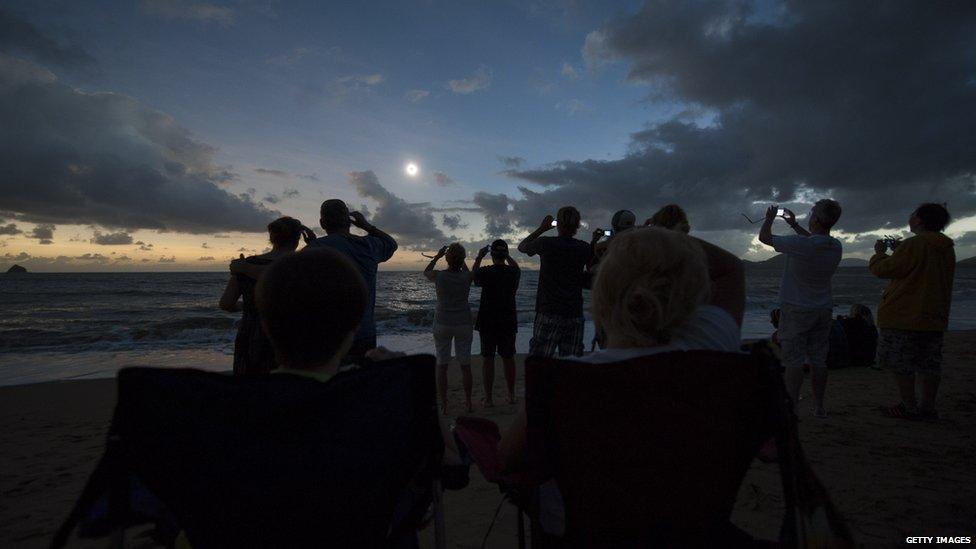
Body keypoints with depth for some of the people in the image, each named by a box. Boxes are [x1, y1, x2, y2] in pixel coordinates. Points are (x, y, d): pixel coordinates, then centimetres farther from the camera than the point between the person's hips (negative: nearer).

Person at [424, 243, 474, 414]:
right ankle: (468, 403, 20)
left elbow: (426, 272, 12)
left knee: (442, 366, 7)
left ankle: (443, 405, 12)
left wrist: (437, 257, 18)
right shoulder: (467, 277, -8)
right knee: (465, 366, 11)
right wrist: (461, 258, 22)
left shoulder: (439, 276, -11)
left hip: (442, 324, -1)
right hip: (463, 324, 1)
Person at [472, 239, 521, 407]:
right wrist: (507, 255, 22)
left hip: (487, 322, -3)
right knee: (508, 358, 13)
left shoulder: (485, 272, -12)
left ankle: (488, 398, 9)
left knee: (488, 359, 5)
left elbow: (472, 277, 10)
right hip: (509, 321, 3)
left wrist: (479, 258, 16)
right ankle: (511, 395, 21)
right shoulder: (514, 272, -4)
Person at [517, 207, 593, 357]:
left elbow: (521, 246, 14)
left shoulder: (546, 243, -6)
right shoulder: (585, 248, 3)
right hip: (575, 315, 3)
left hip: (548, 313, -3)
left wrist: (541, 229, 19)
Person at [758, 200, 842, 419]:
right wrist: (794, 224, 28)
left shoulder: (800, 245, -23)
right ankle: (819, 406, 23)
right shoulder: (836, 247, -1)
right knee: (818, 360, 13)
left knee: (793, 361, -3)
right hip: (824, 310, 6)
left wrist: (770, 217, 8)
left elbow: (764, 237, -11)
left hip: (796, 310, -6)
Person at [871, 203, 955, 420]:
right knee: (929, 365, 12)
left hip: (903, 317, -8)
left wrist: (879, 253, 9)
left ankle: (910, 407, 4)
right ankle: (927, 407, 17)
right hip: (934, 318, 8)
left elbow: (884, 270, -11)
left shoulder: (912, 245, -16)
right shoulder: (947, 248, 11)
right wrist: (897, 251, 21)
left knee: (900, 364, 0)